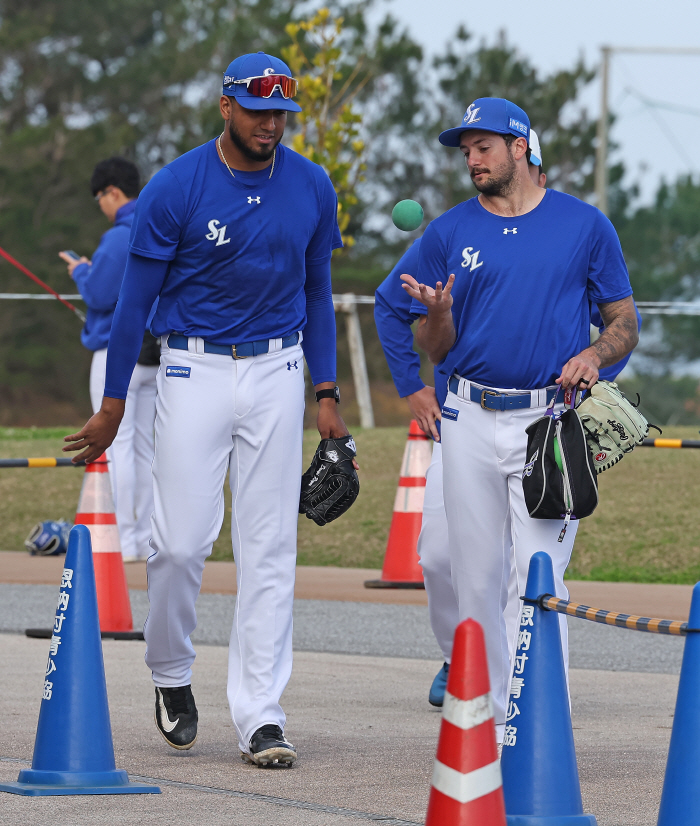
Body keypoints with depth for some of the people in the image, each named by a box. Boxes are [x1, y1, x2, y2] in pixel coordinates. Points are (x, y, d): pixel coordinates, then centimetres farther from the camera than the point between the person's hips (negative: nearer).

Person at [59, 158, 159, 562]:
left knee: (117, 445, -6)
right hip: (156, 358, 8)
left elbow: (99, 296, -17)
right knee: (144, 447, 12)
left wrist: (80, 271, 2)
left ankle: (125, 540, -8)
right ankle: (148, 540, 12)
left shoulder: (119, 238, -15)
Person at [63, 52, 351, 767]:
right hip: (195, 372, -3)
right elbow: (136, 298, -3)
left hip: (276, 373, 3)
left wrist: (326, 396, 8)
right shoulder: (176, 188, -9)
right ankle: (171, 675, 20)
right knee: (180, 541, -7)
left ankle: (259, 717, -1)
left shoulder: (312, 189, 2)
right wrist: (111, 406, -2)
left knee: (269, 548, -2)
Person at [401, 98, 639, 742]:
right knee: (478, 579, 5)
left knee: (538, 577, -11)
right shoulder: (449, 233, 9)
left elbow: (625, 323, 8)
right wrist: (438, 312, -11)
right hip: (471, 421, 3)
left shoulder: (585, 226, 4)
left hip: (551, 419, -2)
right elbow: (436, 350, 11)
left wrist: (594, 355, -13)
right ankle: (486, 718, 15)